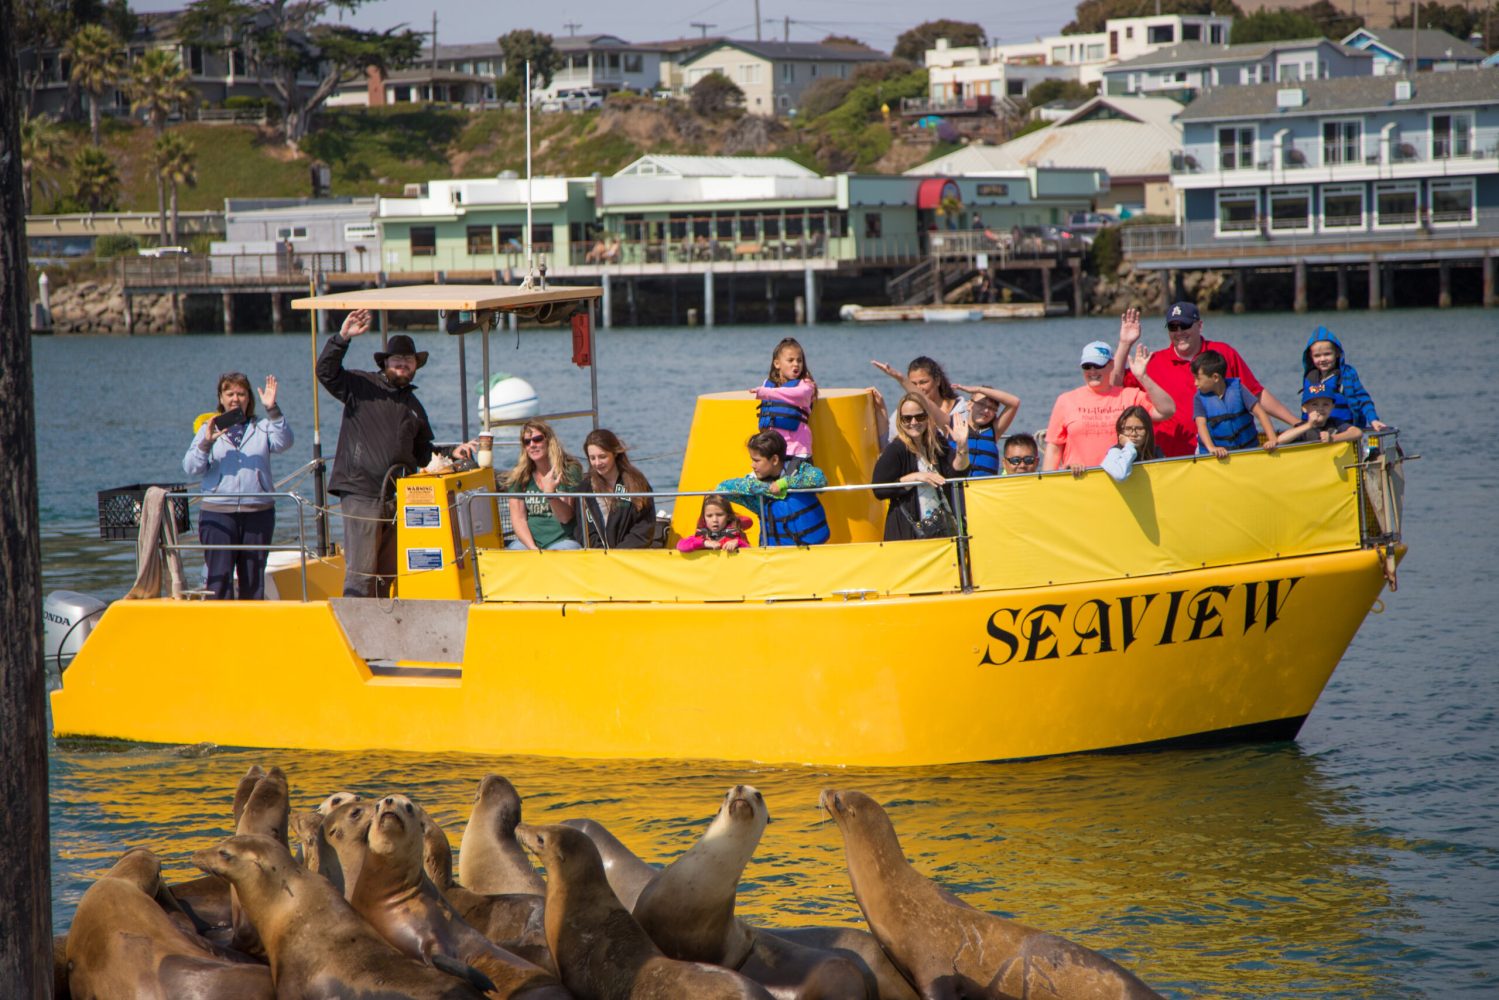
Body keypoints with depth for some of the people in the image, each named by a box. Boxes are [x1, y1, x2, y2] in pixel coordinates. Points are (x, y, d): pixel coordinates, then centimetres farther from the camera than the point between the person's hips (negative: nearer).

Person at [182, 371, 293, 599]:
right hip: (218, 513, -1)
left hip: (258, 512, 1)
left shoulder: (262, 428, 11)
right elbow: (191, 468, -1)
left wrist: (273, 410, -22)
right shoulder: (209, 428, 9)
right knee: (219, 578, -7)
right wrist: (206, 443, -18)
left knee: (253, 579, 6)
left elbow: (283, 442, -10)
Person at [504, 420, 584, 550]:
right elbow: (518, 518, 3)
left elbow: (565, 518, -5)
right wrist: (532, 548, -13)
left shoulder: (569, 470, 1)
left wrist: (550, 494, -23)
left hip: (562, 540, -2)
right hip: (528, 540, 2)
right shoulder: (518, 476, 8)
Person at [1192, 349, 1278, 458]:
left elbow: (1259, 412, -4)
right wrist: (1211, 448, -31)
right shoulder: (1200, 398, 0)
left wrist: (1272, 439, -17)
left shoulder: (1237, 388, 0)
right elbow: (1201, 425, -12)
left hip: (1246, 449, 0)